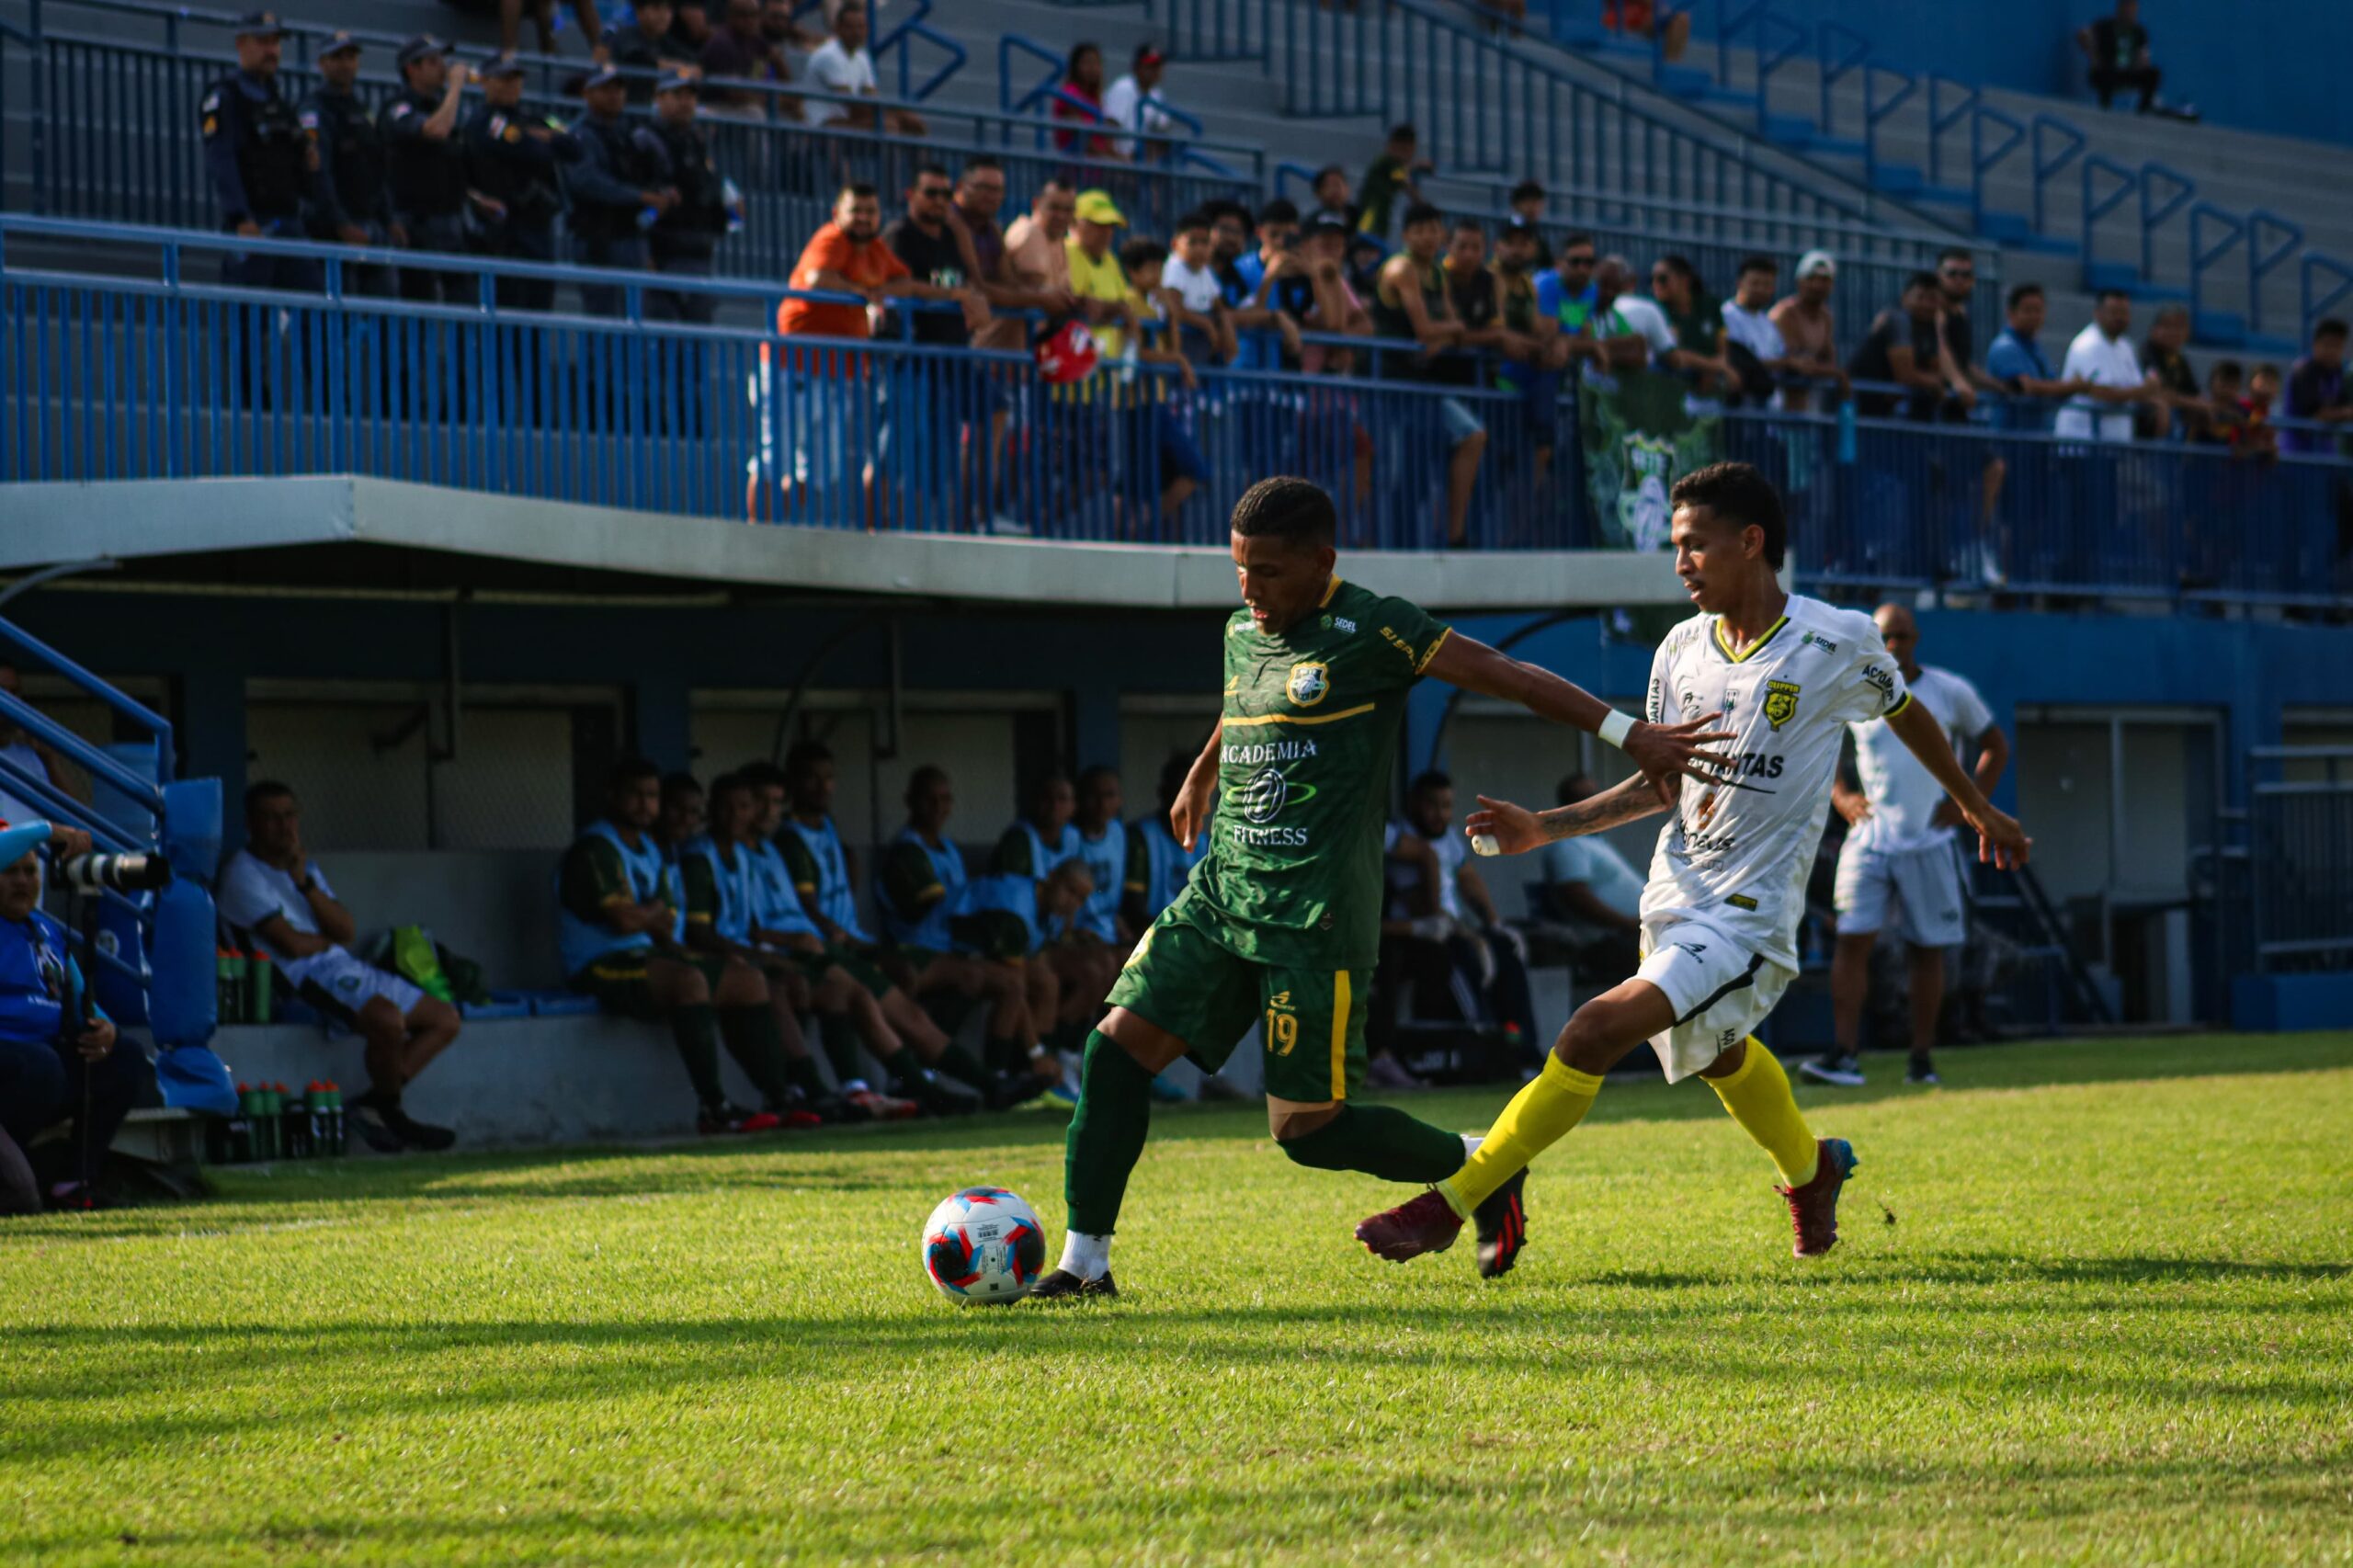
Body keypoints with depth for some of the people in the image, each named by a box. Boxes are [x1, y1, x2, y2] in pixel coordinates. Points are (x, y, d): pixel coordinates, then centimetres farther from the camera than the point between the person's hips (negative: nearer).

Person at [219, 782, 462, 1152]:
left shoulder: (304, 867, 22)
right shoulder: (244, 874, -6)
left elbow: (347, 931, 8)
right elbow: (291, 944, -15)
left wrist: (305, 883, -4)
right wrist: (329, 941, 7)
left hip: (346, 969, 10)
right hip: (304, 979, -10)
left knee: (446, 1020, 5)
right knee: (388, 1020, -35)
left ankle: (373, 1105, -4)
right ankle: (390, 1112, -9)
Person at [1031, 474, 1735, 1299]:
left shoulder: (1371, 630, -8)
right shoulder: (1242, 632, 13)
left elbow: (1505, 674, -11)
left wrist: (1627, 734, -17)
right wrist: (1200, 776, 54)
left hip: (1317, 919, -7)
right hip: (1221, 892, 7)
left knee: (1308, 1129, -7)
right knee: (1117, 1046, -7)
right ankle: (1085, 1261, -1)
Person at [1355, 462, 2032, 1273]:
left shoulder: (1837, 643, -11)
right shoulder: (1681, 650, 4)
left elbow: (1905, 713, 9)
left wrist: (1977, 807, 23)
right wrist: (1547, 827, 3)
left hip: (1750, 914, -7)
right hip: (1675, 895, 7)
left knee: (1597, 1031, -22)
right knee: (1719, 1052, 27)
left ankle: (1454, 1204, -19)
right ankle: (1810, 1170, 58)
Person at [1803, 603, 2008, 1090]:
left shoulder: (1950, 693, 1)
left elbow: (1995, 746, 13)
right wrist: (1840, 795, 5)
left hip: (1930, 843, 0)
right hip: (1870, 840, 0)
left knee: (1927, 950, 4)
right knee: (1853, 940, -11)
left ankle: (1922, 1059, 11)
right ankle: (1844, 1055, -15)